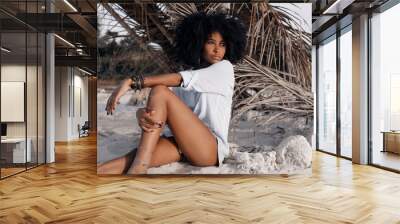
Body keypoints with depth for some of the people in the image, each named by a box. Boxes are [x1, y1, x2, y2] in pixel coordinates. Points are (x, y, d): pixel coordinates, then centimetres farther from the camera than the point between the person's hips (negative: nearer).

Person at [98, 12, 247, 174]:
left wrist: (131, 82, -21)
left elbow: (180, 79, -14)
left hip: (210, 149, -4)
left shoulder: (225, 68, 3)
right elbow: (152, 107, 3)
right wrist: (141, 114, -23)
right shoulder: (186, 80, 17)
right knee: (137, 156, -27)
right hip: (181, 144, 5)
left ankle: (138, 168, -34)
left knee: (160, 91, -21)